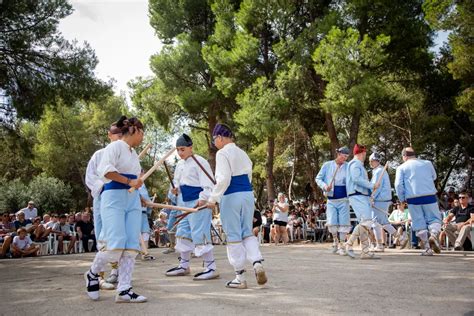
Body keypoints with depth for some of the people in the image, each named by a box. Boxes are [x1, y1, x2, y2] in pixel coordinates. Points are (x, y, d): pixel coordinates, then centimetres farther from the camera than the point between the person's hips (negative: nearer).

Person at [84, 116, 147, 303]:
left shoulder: (133, 153, 21)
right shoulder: (115, 146, -4)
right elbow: (105, 169, -18)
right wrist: (129, 181, -16)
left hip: (133, 200, 8)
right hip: (114, 197, -8)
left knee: (132, 246, -2)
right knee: (115, 245, -14)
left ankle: (124, 290, 1)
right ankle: (92, 274, 13)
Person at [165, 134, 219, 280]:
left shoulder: (199, 162, -12)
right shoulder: (179, 164, 15)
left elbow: (208, 183, -18)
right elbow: (177, 181, 26)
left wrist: (203, 198, -29)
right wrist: (176, 188, 4)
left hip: (198, 203, -10)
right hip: (184, 203, 10)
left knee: (200, 234, -12)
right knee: (183, 232, 15)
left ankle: (210, 268, -6)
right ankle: (184, 266, 28)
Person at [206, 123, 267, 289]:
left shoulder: (222, 153, -9)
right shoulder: (242, 153, 14)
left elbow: (223, 179, -18)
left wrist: (213, 198, -12)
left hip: (231, 196, -7)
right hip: (248, 193, 7)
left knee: (234, 236, 2)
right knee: (247, 232, 15)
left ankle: (240, 277, 8)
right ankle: (257, 262, -7)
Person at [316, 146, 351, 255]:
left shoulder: (348, 167, 2)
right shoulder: (327, 165, 1)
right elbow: (318, 178, 6)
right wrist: (324, 186, -12)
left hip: (343, 199, 0)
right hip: (331, 199, 0)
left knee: (343, 222, -3)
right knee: (332, 223, -6)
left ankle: (341, 245, 9)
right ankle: (335, 240, 22)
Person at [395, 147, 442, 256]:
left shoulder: (401, 167, 4)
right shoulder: (428, 163, 12)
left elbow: (398, 184, -4)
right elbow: (434, 177, 28)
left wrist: (402, 199, 7)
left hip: (413, 198, -1)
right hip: (429, 196, 1)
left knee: (419, 223, 7)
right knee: (434, 218, 11)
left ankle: (427, 248, 6)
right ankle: (434, 234, -19)